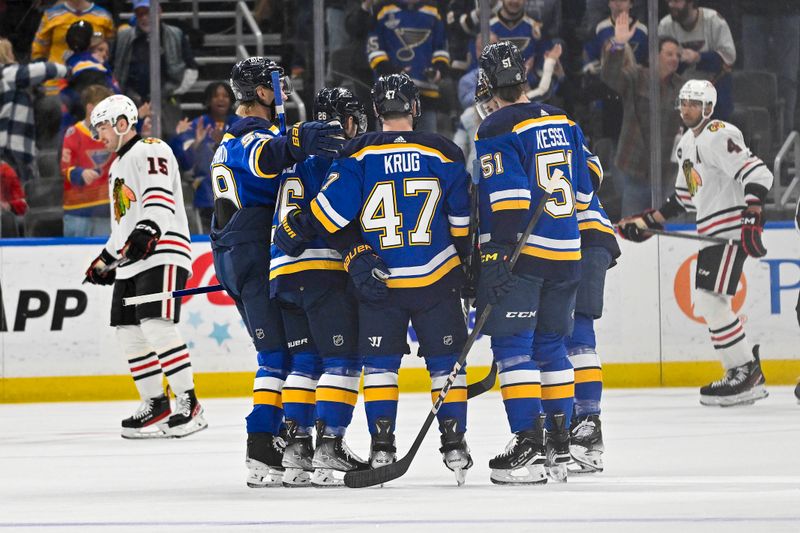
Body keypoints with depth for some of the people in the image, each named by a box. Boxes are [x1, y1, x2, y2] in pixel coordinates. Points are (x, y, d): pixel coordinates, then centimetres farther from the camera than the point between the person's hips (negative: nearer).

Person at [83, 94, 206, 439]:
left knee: (157, 326, -20)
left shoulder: (151, 151, -5)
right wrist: (106, 261, 33)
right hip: (130, 262, 10)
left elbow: (159, 196, -22)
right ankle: (156, 406, 13)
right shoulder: (117, 167, 26)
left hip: (162, 253, -10)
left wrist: (147, 230, -37)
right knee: (129, 333, 6)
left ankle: (189, 405, -19)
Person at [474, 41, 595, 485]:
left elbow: (508, 199, -18)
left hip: (520, 250, -7)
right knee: (550, 344, 14)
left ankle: (529, 444, -13)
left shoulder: (497, 130, -9)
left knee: (512, 345, -5)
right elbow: (583, 190, 17)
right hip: (565, 255, 7)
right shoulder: (563, 123, 13)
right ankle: (559, 445, 14)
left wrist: (496, 257, -19)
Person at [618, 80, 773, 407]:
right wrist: (648, 222, 21)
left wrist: (753, 218, -32)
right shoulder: (687, 145, 18)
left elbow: (756, 173, -23)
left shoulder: (718, 136, -13)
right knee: (705, 304, 9)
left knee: (711, 300, -16)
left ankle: (745, 372, -12)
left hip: (732, 228, -10)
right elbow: (684, 198, 27)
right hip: (711, 232, 10)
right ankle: (749, 378, 14)